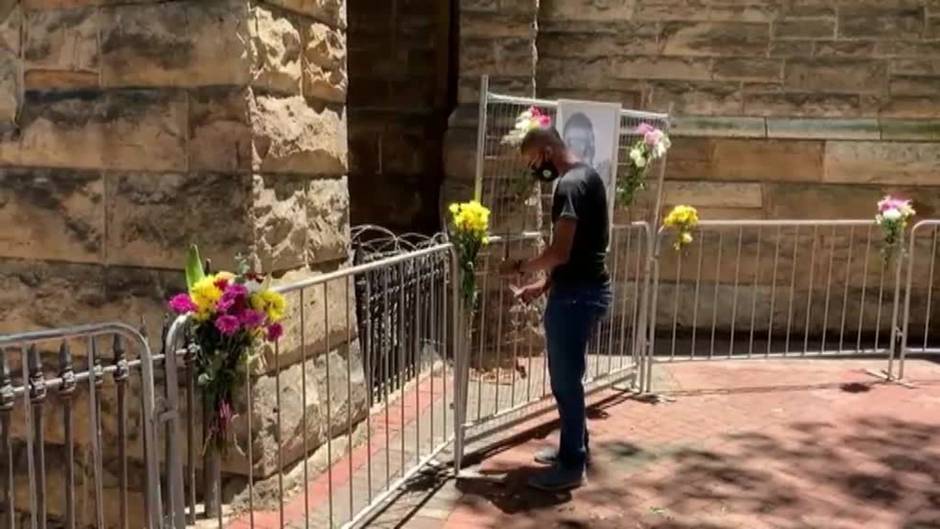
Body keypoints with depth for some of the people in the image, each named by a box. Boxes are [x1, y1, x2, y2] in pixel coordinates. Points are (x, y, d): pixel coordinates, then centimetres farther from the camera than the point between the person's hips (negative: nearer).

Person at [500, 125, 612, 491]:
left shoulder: (570, 184, -18)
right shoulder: (585, 176, 14)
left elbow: (560, 252, -24)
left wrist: (521, 268, -8)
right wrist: (544, 284, 16)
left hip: (577, 294, -10)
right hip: (586, 288, 10)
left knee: (565, 379, -1)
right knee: (568, 376, 19)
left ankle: (572, 465, 10)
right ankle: (574, 448, 32)